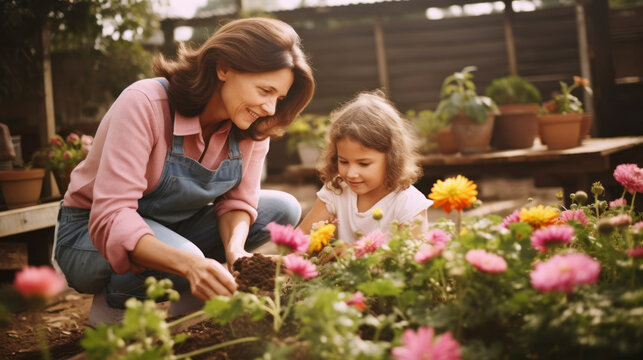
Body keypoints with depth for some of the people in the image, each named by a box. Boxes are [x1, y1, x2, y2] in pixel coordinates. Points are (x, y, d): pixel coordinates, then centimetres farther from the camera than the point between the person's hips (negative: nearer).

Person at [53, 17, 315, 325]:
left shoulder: (253, 125, -10)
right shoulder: (145, 104, -29)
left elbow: (238, 202, -5)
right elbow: (110, 218, -36)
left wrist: (234, 249, -29)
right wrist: (189, 263, -52)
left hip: (174, 229, 7)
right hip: (93, 232, -7)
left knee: (283, 209, -10)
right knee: (184, 258, -38)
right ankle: (112, 306, -6)